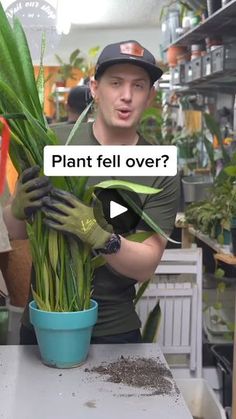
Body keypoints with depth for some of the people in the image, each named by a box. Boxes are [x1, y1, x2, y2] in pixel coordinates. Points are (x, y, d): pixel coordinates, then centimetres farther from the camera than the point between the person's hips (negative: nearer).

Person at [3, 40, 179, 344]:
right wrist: (19, 209, -24)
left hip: (114, 329, 0)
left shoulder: (160, 173, -9)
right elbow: (16, 231, -2)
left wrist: (98, 235, -31)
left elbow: (146, 265, -13)